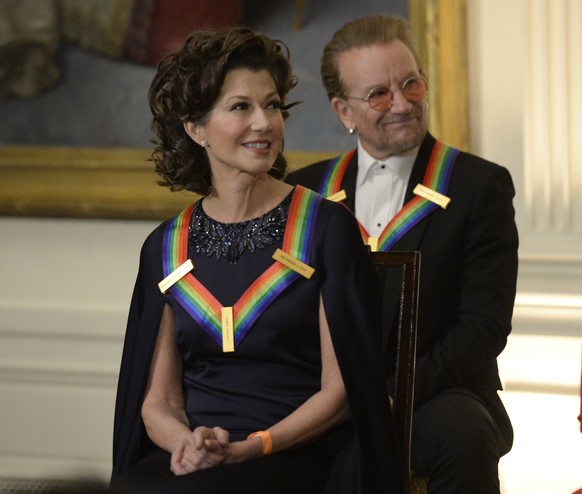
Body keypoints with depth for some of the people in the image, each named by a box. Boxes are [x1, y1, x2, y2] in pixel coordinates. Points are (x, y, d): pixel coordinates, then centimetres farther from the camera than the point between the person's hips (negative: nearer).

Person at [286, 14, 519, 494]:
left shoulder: (481, 185, 3)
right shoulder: (305, 191, 13)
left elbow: (484, 326, -5)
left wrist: (396, 393, -17)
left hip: (433, 397, -1)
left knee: (464, 434, -36)